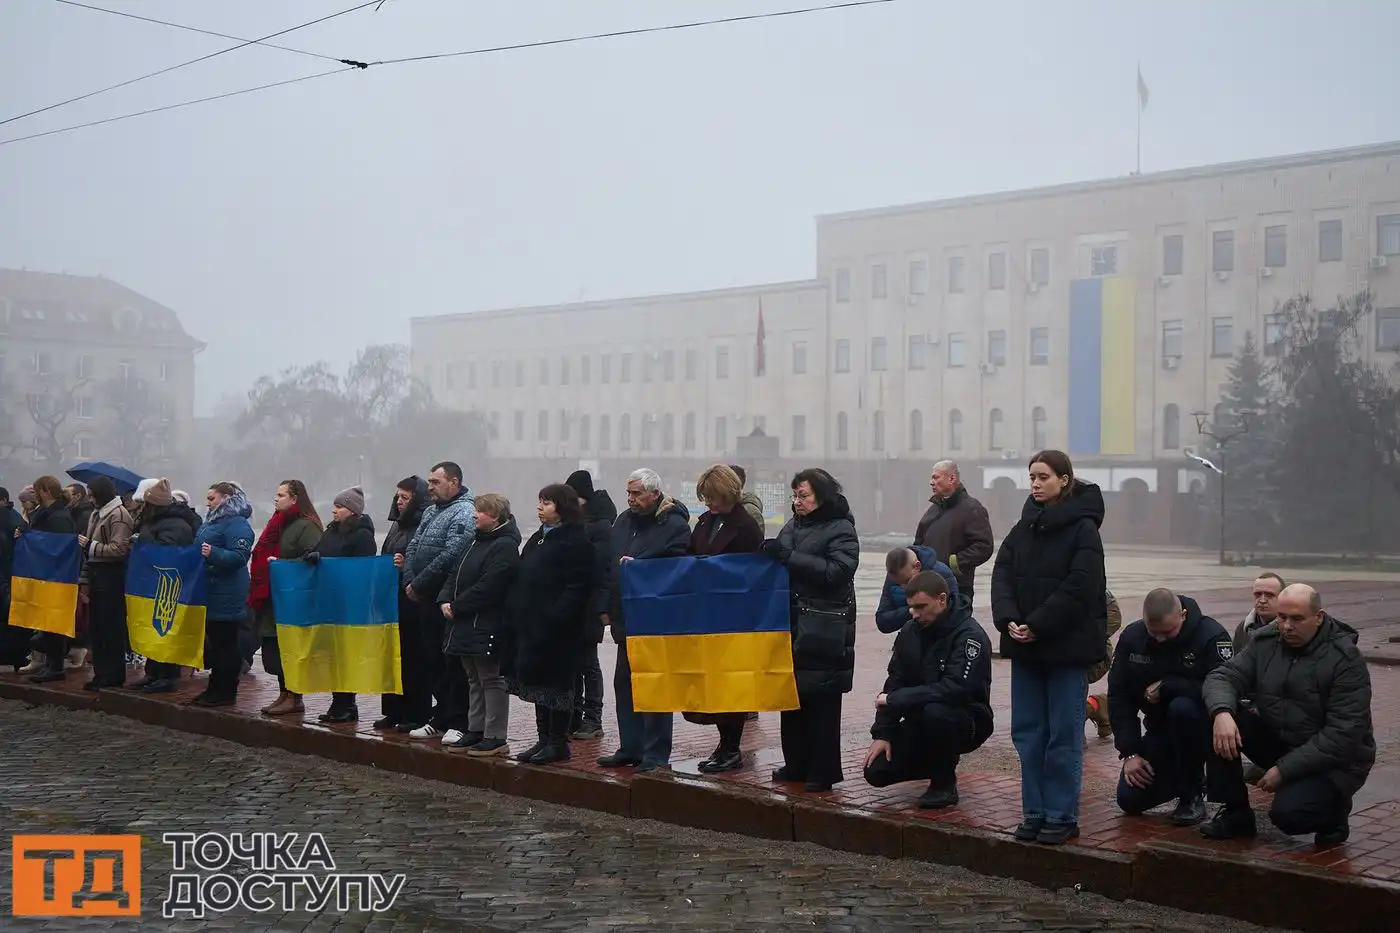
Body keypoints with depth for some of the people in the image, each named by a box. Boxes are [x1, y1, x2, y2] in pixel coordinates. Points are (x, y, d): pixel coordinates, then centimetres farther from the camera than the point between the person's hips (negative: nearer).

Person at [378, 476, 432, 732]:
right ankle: (393, 711, 19)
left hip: (414, 601, -8)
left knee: (413, 657, -2)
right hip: (392, 598, 8)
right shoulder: (397, 525, 16)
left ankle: (416, 715, 5)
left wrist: (406, 565, -25)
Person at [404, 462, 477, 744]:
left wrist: (419, 584, -15)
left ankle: (458, 723, 3)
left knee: (454, 663, -3)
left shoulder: (464, 513, -12)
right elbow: (413, 547, 15)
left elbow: (449, 557, -20)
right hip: (427, 599, 9)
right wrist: (409, 582, 0)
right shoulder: (431, 511, 17)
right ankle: (441, 718, 24)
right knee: (432, 660, 14)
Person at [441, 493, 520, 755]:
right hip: (467, 624, 10)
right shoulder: (477, 541, 16)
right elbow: (457, 576, 18)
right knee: (474, 679, 15)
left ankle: (495, 737, 1)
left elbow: (486, 588, -22)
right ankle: (475, 731, 24)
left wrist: (457, 607, -16)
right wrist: (445, 600, 1)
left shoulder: (504, 546, -15)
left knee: (491, 679, -4)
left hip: (487, 626, -10)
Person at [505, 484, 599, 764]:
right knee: (537, 682, 13)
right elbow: (522, 580, 21)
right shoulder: (539, 538, 17)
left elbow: (577, 587, -18)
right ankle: (545, 740, 21)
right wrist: (515, 611, 11)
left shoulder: (576, 541, -11)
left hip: (558, 629, -9)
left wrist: (555, 617, -24)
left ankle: (558, 743, 7)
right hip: (531, 624, 9)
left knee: (555, 684, -2)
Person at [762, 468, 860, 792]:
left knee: (822, 701, -1)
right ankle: (797, 764, 21)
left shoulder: (841, 530, -5)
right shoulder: (793, 525, 14)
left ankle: (824, 771, 8)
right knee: (792, 695, 10)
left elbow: (836, 571, -18)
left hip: (824, 631, -6)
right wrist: (770, 552, -4)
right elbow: (778, 558, 18)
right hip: (792, 624, 6)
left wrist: (789, 557, -20)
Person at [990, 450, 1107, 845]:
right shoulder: (1023, 528, 11)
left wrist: (1037, 625, -18)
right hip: (1026, 646, 6)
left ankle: (1062, 816, 9)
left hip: (1067, 645, -6)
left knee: (1063, 735, 1)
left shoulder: (1083, 529, -7)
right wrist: (1008, 621, -12)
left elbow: (1078, 588, -16)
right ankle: (1035, 812, 18)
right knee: (1027, 732, 9)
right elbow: (1002, 576, 4)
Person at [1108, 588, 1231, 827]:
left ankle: (1192, 794, -15)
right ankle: (1181, 776, 23)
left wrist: (1166, 686, -24)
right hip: (1159, 731, 4)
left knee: (1182, 707, -38)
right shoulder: (1132, 637, -6)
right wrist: (1130, 752, -10)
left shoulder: (1211, 636, -18)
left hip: (1202, 727, -4)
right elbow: (1118, 696, -4)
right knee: (1130, 800, -10)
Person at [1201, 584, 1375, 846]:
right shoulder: (1266, 641, -2)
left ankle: (1333, 812, 6)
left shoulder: (1346, 660, -18)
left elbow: (1343, 735, -23)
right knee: (1217, 720, -18)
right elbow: (1223, 676, -8)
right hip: (1275, 740, 6)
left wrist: (1284, 770, -26)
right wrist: (1222, 712, -33)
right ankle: (1236, 813, -5)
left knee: (1287, 814, -31)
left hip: (1333, 761, -5)